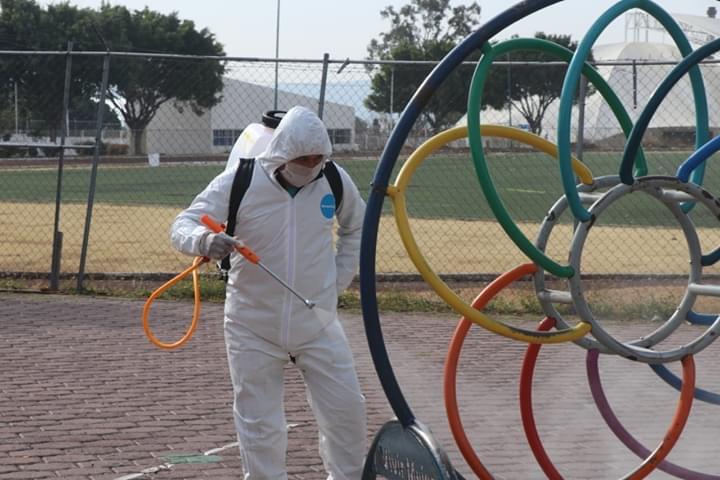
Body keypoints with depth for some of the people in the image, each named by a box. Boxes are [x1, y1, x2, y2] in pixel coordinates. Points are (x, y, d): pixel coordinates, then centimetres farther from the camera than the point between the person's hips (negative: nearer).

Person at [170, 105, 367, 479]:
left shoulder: (334, 180, -5)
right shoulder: (237, 184, -15)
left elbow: (356, 226, 16)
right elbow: (182, 227, -17)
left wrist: (340, 278, 9)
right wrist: (204, 240, -40)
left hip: (318, 323, 2)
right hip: (254, 328, -2)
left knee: (346, 408, 6)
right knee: (259, 426, 3)